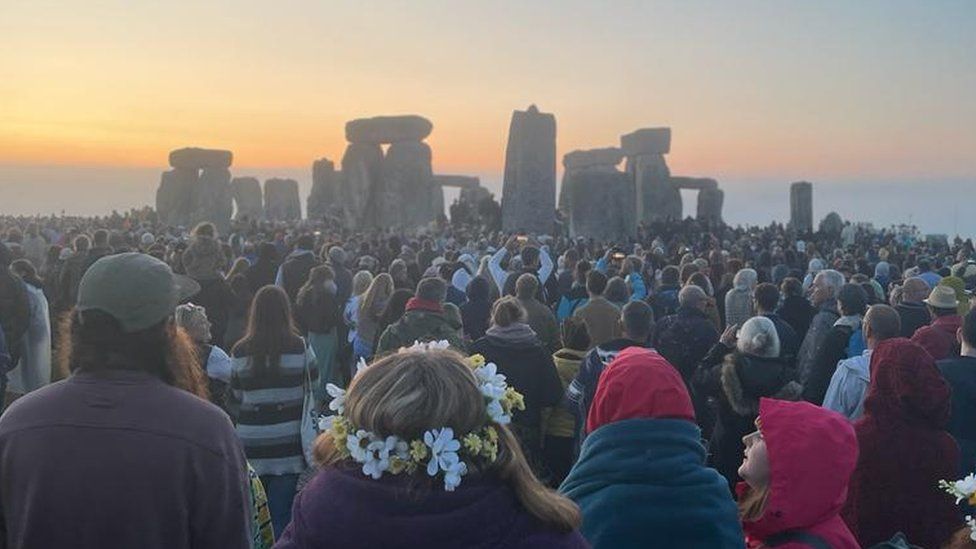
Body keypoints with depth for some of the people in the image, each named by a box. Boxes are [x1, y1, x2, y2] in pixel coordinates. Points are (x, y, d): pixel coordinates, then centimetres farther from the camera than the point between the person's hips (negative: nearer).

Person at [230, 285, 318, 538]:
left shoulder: (240, 351, -3)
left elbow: (235, 399, 6)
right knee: (281, 513, 5)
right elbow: (314, 393, 1)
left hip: (252, 444, 2)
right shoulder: (299, 347, -7)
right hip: (287, 443, -2)